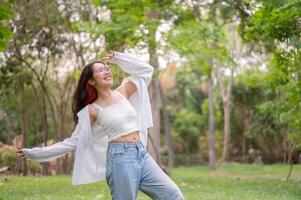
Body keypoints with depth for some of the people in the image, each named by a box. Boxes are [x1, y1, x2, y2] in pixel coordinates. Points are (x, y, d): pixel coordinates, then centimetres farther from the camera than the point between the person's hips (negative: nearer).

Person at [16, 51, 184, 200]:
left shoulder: (123, 92, 13)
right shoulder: (91, 110, 0)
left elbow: (146, 70, 22)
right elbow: (73, 141, 1)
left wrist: (118, 59, 14)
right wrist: (33, 153, -3)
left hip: (142, 154, 5)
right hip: (120, 158, -5)